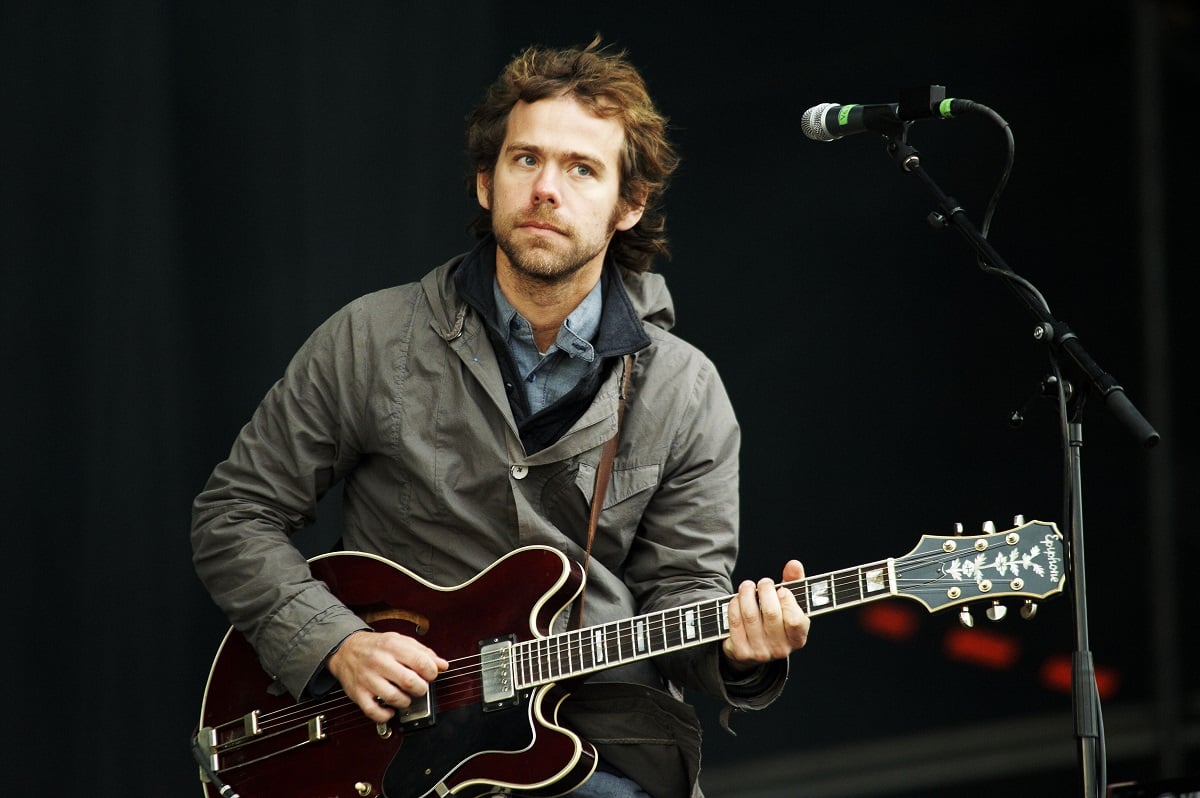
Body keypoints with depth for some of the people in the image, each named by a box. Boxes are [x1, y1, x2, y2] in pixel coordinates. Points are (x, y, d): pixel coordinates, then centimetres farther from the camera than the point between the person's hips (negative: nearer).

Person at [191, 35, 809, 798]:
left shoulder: (684, 394, 5)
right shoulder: (371, 341, 2)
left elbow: (682, 592, 7)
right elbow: (234, 513, 8)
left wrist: (735, 651, -16)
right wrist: (335, 641, -6)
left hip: (601, 733, 1)